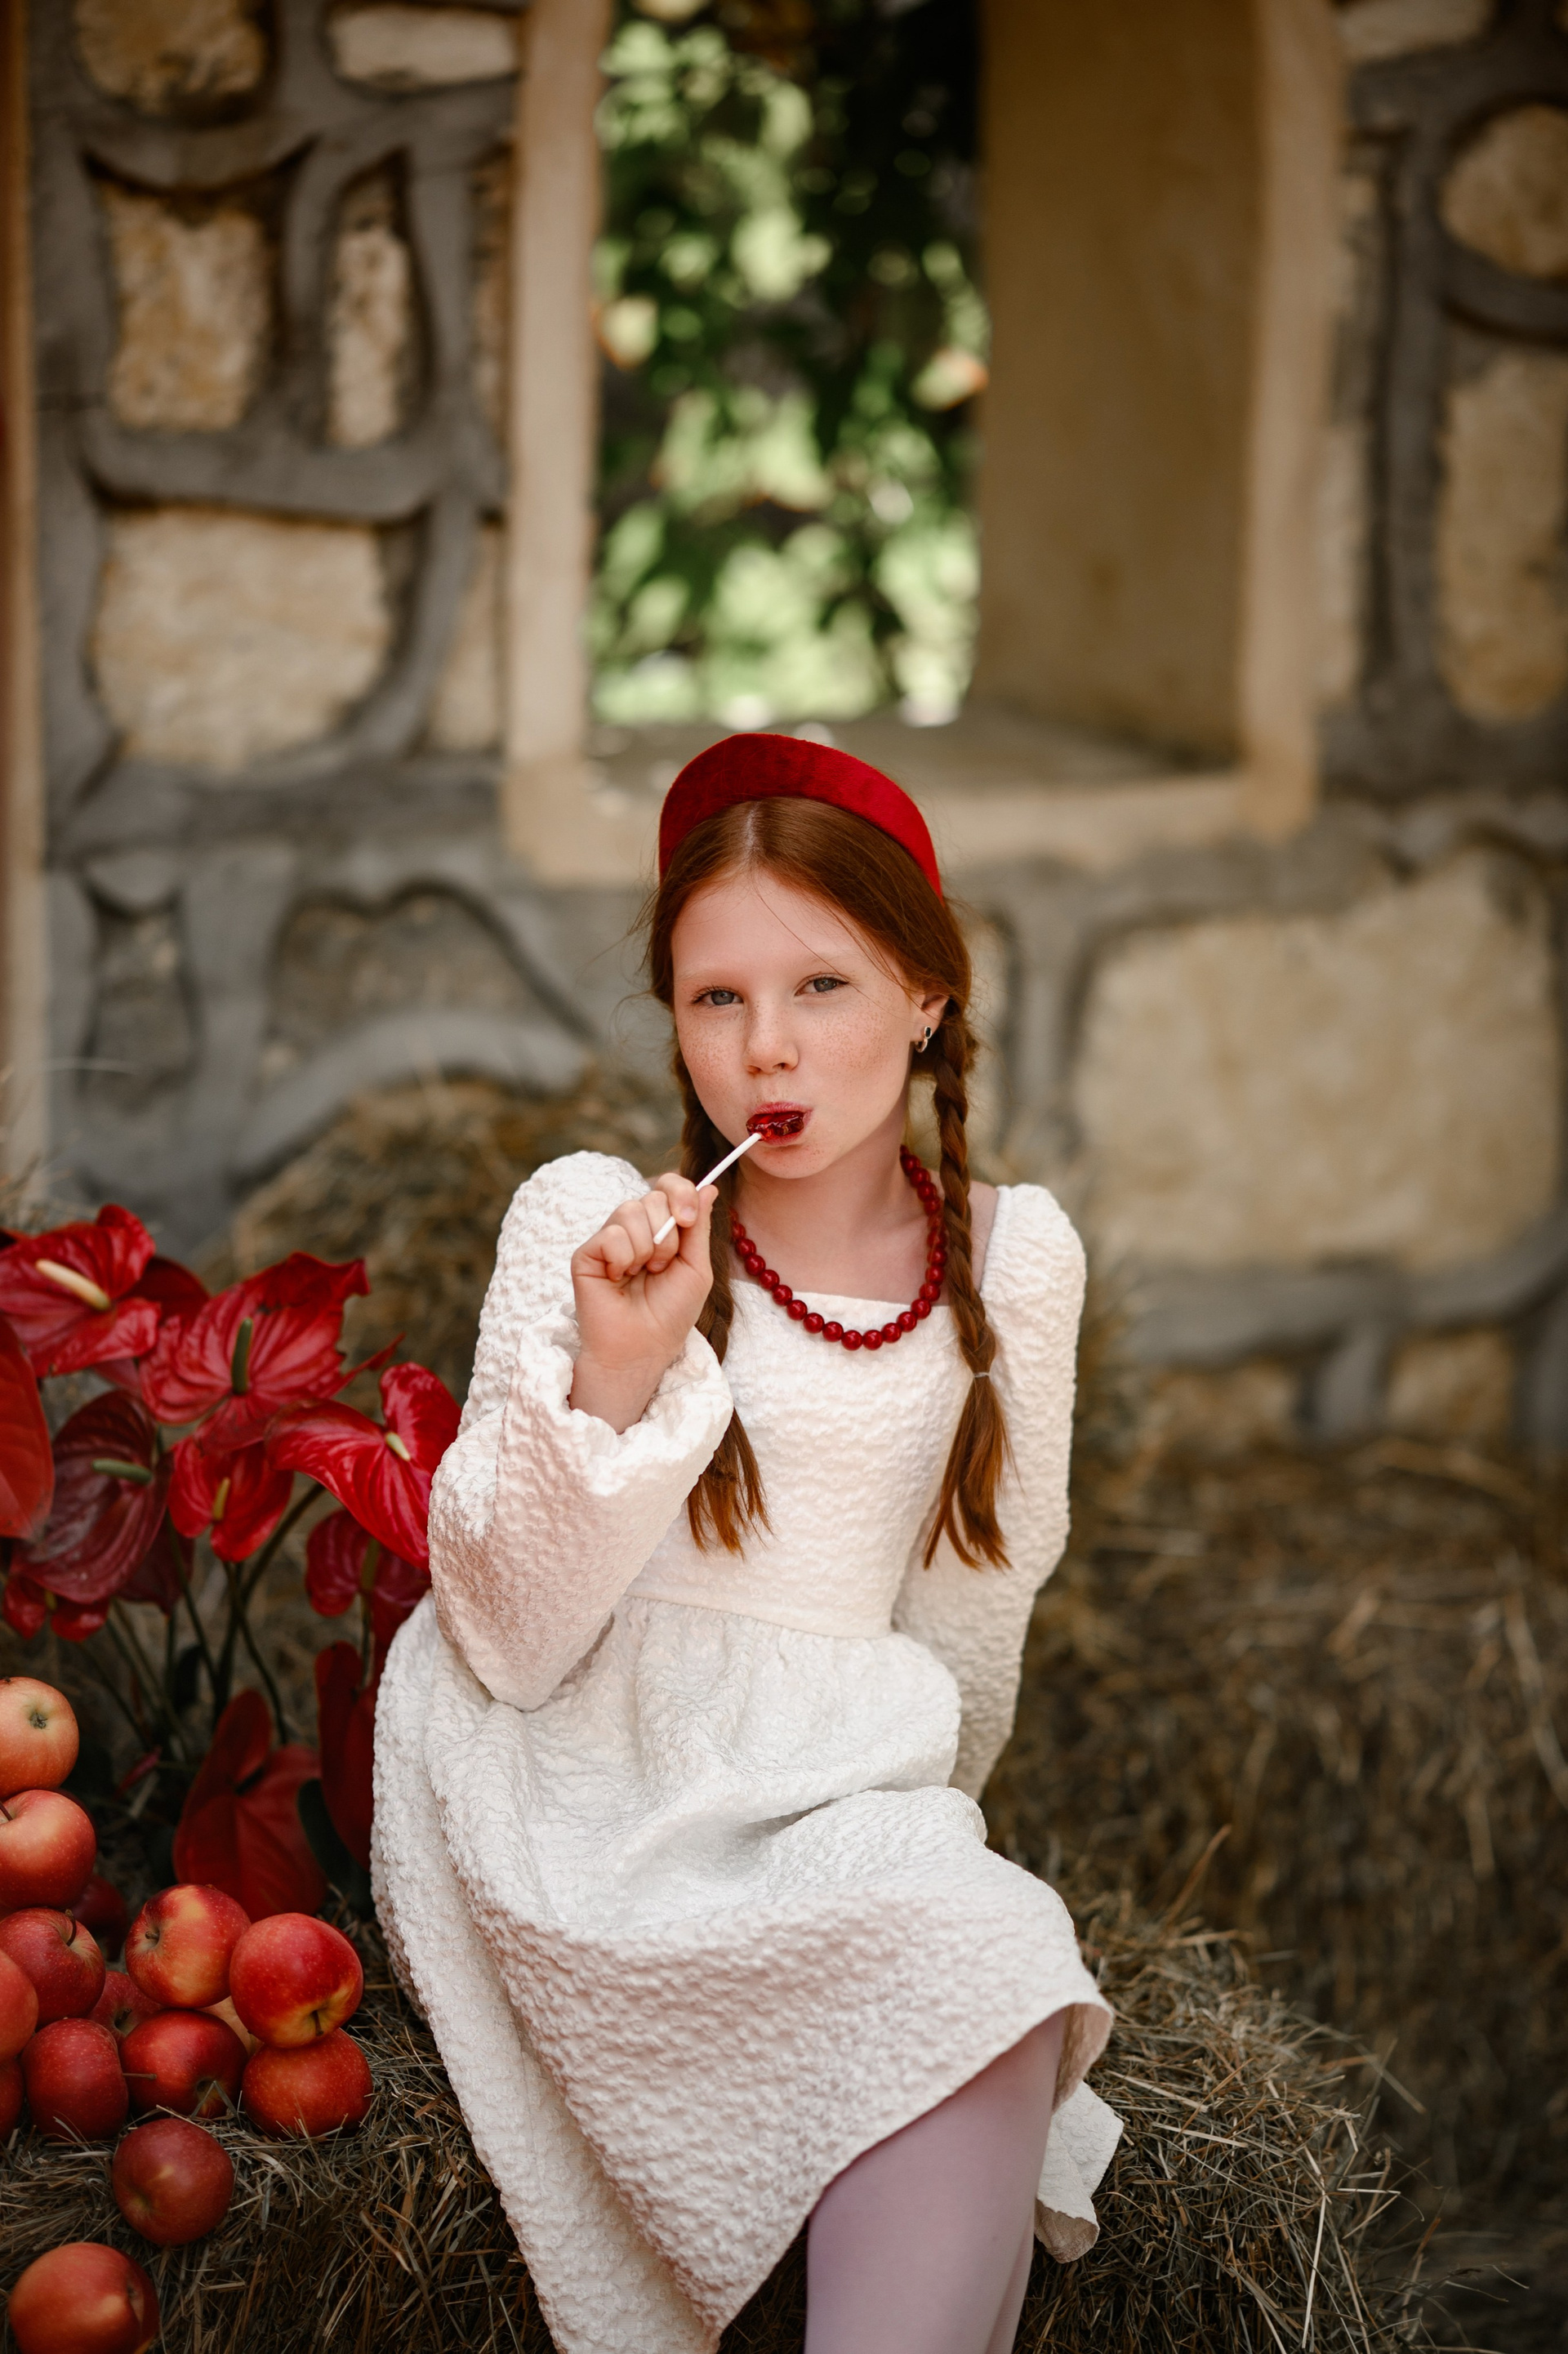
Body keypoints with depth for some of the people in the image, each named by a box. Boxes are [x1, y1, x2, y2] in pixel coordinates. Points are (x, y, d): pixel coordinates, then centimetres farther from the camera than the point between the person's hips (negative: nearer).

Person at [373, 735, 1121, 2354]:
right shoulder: (585, 1220, -5)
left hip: (844, 1806, 3)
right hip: (586, 1789, -3)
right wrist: (616, 1370, -22)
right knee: (940, 1972, -31)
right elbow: (508, 1643, -10)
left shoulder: (1013, 1256, 4)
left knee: (995, 1972, -30)